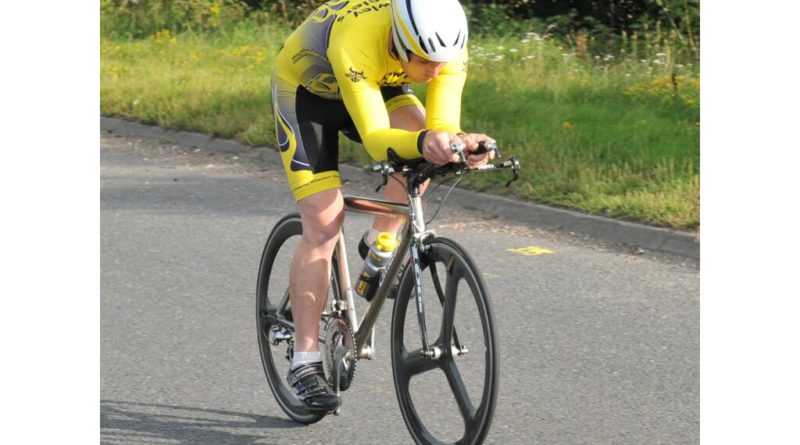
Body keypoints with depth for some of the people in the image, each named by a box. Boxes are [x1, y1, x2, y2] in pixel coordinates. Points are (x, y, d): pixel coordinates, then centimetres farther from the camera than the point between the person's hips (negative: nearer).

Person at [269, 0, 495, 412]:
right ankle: (304, 361, -7)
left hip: (378, 83, 4)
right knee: (323, 223, -13)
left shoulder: (445, 45, -29)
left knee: (421, 136, -28)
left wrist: (460, 142, -54)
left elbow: (441, 125, -30)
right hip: (306, 87, -4)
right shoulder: (357, 42, -43)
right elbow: (375, 138, -47)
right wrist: (424, 142, -67)